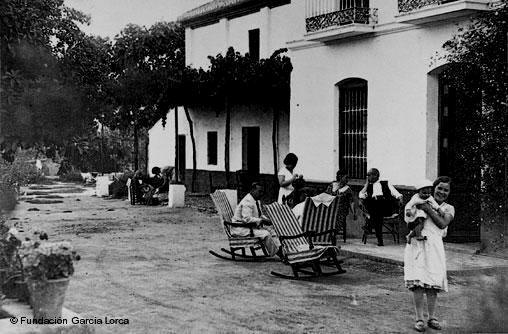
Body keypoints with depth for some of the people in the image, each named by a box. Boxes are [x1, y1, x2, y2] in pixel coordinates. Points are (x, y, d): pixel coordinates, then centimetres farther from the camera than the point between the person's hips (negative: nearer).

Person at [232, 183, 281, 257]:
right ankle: (276, 253, -16)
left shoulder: (256, 201, 11)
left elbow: (259, 215, 23)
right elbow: (247, 219, -30)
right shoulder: (247, 202, -21)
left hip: (252, 226, 11)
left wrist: (266, 219, 2)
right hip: (242, 228, -11)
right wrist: (261, 220, -25)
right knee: (265, 234, -25)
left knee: (271, 230, 1)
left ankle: (279, 248, -10)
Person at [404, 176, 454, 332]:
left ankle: (431, 318, 11)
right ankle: (419, 318, -3)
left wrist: (428, 209, -7)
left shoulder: (449, 208, 16)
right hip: (416, 243, 0)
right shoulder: (424, 202, 18)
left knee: (432, 284, -2)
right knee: (417, 283, -8)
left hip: (434, 246, 0)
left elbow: (442, 224, -3)